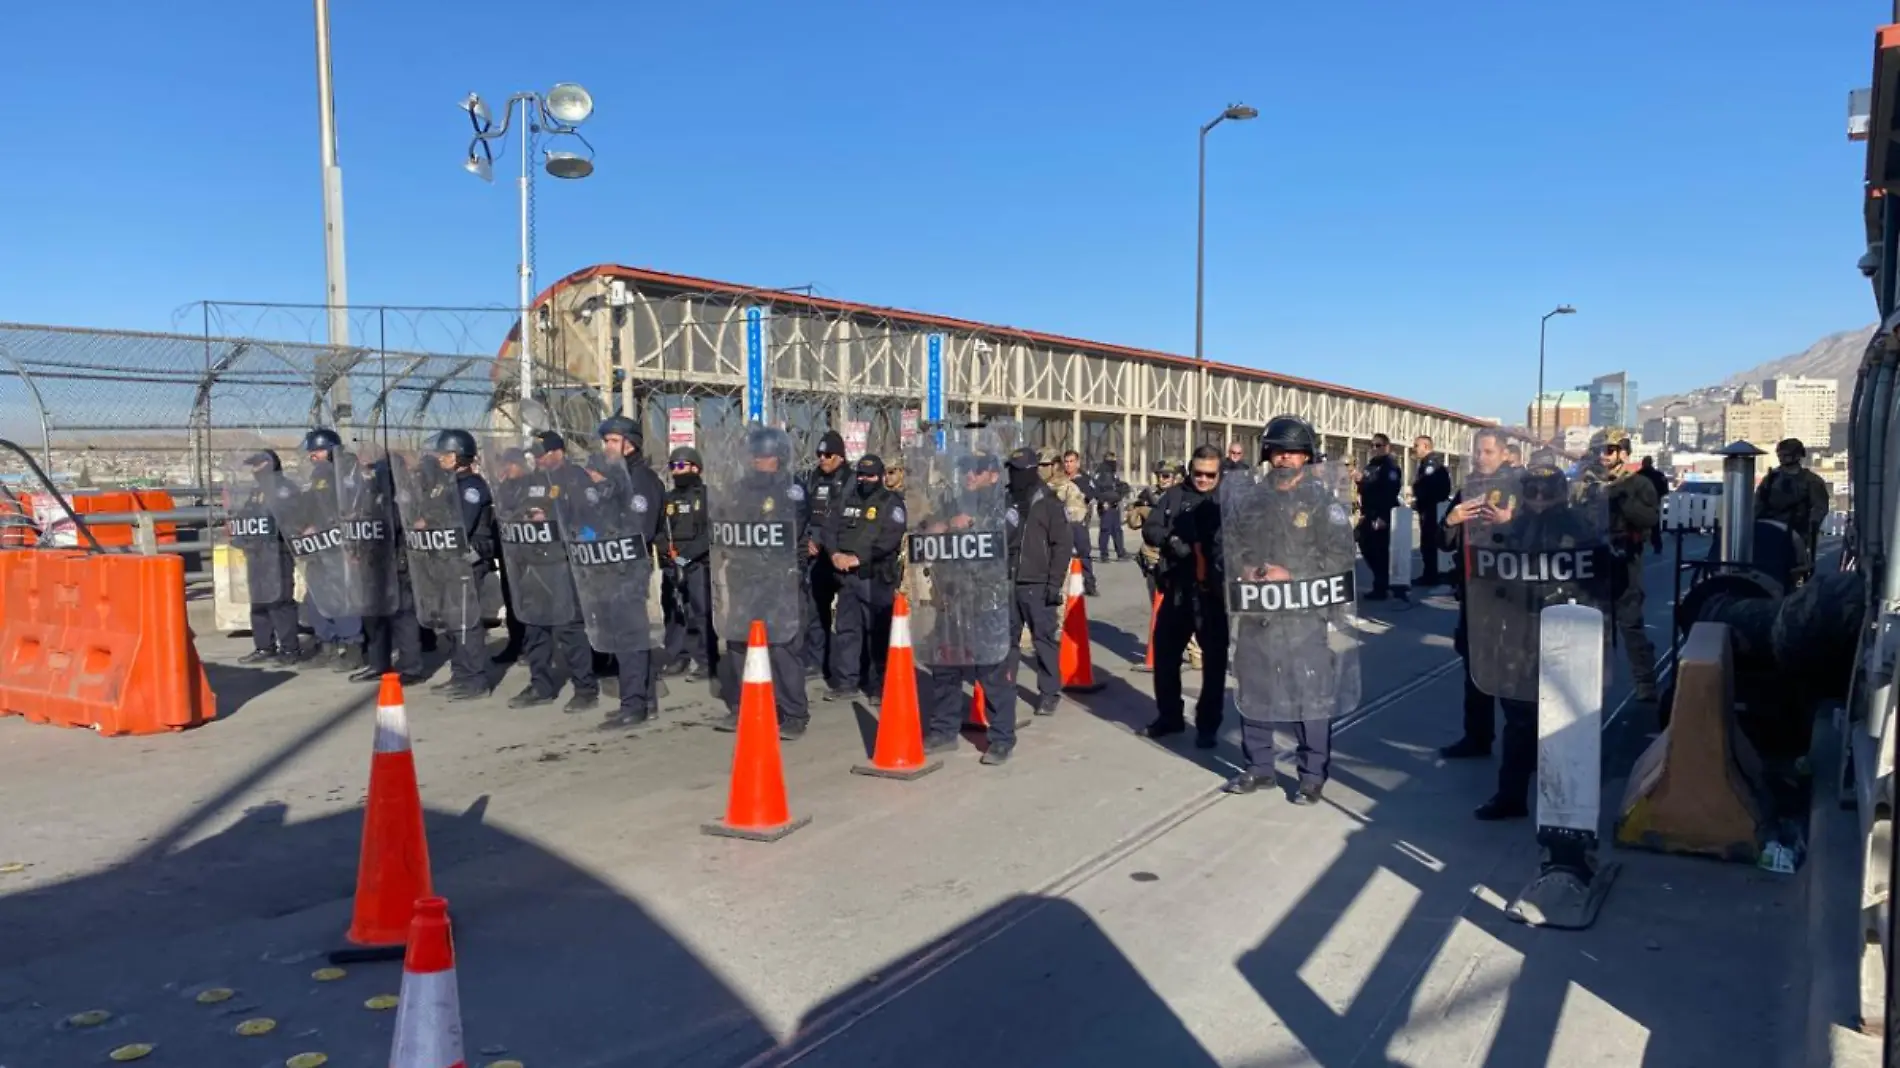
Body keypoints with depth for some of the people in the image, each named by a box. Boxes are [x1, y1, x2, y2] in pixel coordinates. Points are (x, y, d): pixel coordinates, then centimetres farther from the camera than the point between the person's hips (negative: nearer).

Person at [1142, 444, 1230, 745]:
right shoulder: (1174, 496, 7)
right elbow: (1150, 528, 3)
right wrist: (1170, 540, -17)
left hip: (1215, 591, -3)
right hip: (1178, 588, 3)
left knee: (1214, 658, 5)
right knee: (1165, 652, 12)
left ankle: (1208, 724, 18)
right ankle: (1169, 715, 31)